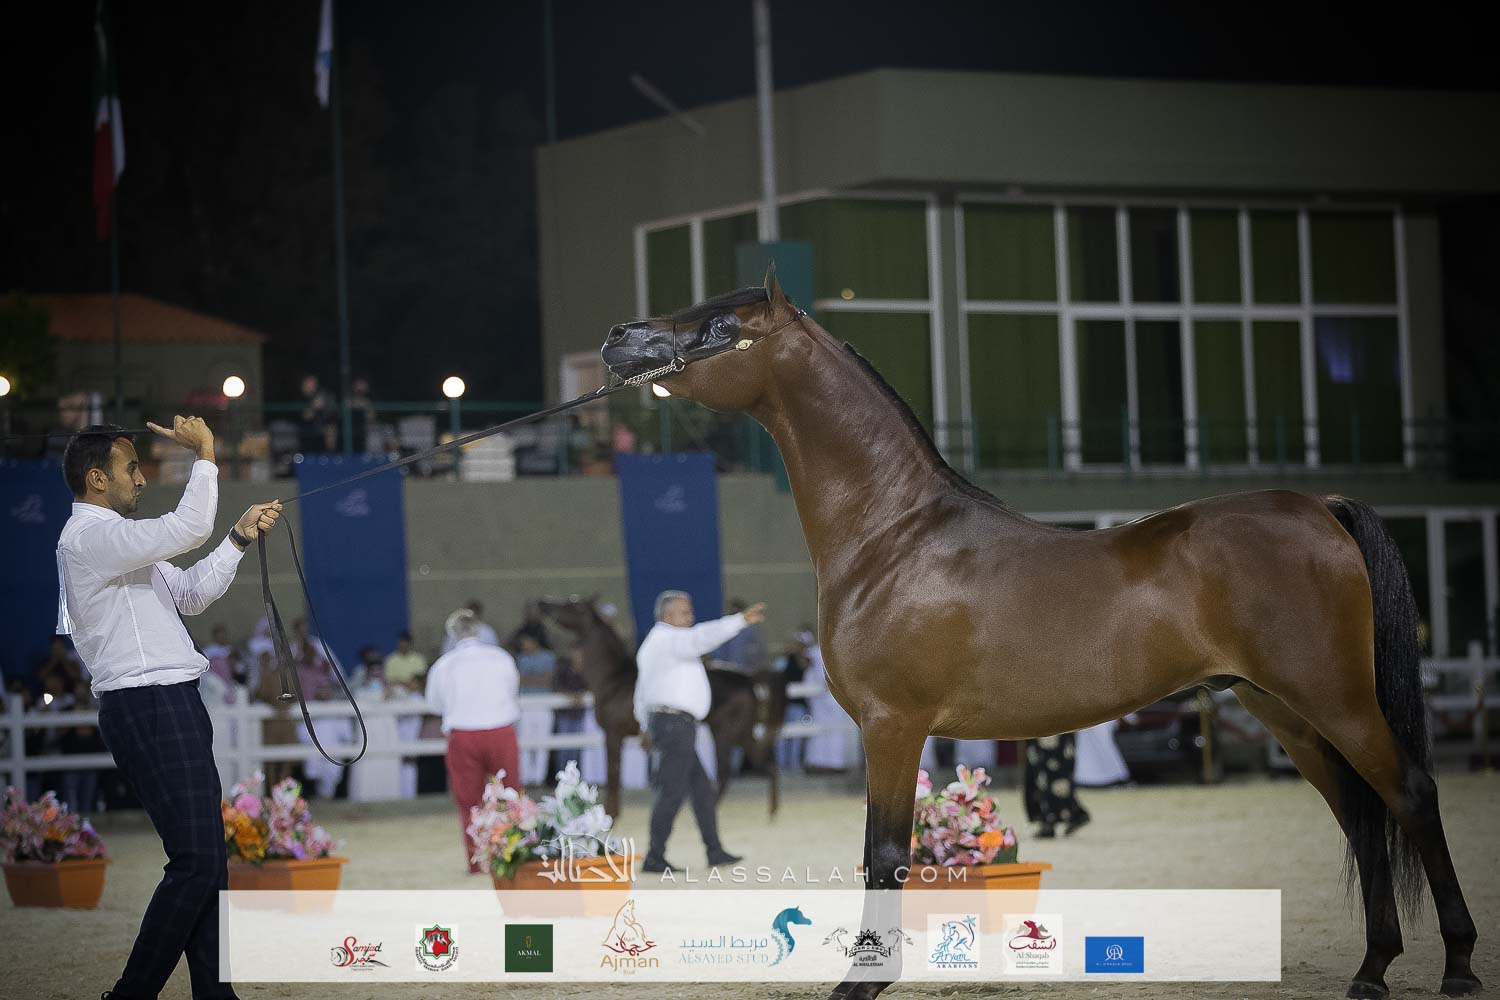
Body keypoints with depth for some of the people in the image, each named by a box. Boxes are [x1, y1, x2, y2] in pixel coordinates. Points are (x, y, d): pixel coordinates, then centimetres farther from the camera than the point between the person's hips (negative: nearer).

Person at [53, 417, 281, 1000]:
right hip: (147, 707, -11)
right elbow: (188, 529, -21)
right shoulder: (89, 536, -12)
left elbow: (191, 594, 21)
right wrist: (204, 454, -10)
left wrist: (239, 539, 13)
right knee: (196, 860, -14)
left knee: (207, 859, 9)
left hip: (171, 706, 11)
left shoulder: (120, 540, 22)